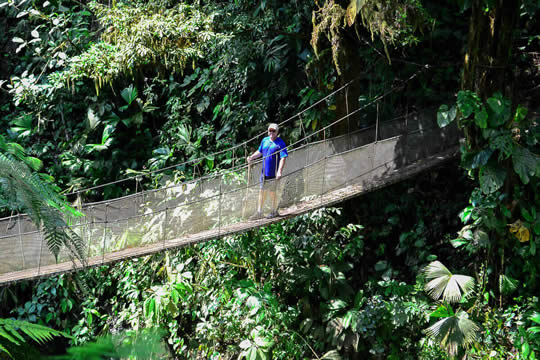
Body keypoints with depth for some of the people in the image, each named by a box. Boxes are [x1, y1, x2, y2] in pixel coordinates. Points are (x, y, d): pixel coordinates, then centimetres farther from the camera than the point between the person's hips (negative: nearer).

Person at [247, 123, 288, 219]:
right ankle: (259, 213, 17)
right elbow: (259, 152, 23)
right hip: (264, 171, 6)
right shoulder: (265, 140, 9)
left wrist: (280, 171, -26)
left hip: (273, 173, -6)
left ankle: (274, 211, 20)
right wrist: (251, 157, 5)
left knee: (272, 192, 3)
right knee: (262, 191, 10)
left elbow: (283, 157, -17)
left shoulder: (280, 143, -10)